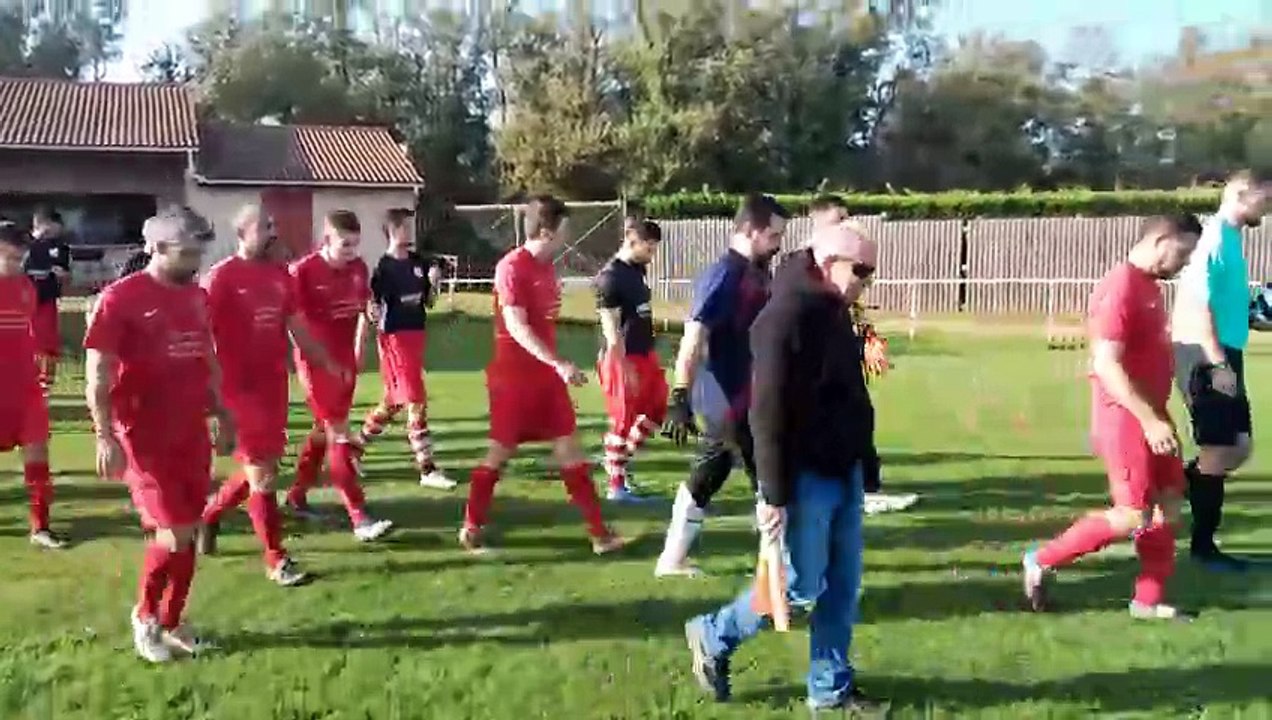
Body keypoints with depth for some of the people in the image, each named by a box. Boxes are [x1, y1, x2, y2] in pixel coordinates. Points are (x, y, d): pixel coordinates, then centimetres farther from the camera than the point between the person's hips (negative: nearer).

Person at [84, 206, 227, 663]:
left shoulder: (197, 296, 8)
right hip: (145, 437, -6)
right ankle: (144, 617, 16)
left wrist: (222, 415, 20)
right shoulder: (120, 299, -13)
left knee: (187, 531, 10)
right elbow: (98, 375, -14)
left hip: (191, 433, 7)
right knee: (173, 533, -8)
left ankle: (172, 623, 25)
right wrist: (105, 438, -19)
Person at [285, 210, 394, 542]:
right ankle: (360, 519, -11)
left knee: (324, 429, 17)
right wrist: (322, 358, -13)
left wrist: (358, 352, 15)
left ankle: (297, 496, 35)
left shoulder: (358, 268, 2)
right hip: (316, 361, -7)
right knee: (338, 434, -9)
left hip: (345, 359, 7)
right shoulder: (303, 271, -16)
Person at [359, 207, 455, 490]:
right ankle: (427, 470, -4)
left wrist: (434, 283, -3)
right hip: (395, 339, -8)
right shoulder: (383, 268, -12)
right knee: (416, 402, -8)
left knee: (394, 401, 17)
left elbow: (428, 302, 15)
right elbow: (371, 308, -10)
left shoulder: (419, 263, 8)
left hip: (417, 336, 8)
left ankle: (357, 444, 34)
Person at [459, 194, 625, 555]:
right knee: (501, 451, 3)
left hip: (546, 373, 7)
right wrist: (559, 364, -32)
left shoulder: (547, 267, 9)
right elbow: (517, 328, -24)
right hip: (513, 375, -7)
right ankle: (471, 528, 19)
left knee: (569, 448, 5)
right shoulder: (511, 267, -17)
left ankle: (598, 530, 8)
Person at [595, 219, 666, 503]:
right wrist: (624, 367, -20)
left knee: (657, 409, 15)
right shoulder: (610, 277, -17)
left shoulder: (638, 270, 10)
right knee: (623, 421, 0)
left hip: (645, 354, 9)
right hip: (623, 359, -9)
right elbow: (611, 329, -19)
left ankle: (618, 460, 28)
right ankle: (617, 486, 11)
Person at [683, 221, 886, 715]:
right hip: (806, 477, -9)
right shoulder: (785, 317, -18)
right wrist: (773, 494, -20)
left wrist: (864, 466, 15)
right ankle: (714, 636, 21)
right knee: (801, 586, 0)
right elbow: (768, 415, -20)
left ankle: (831, 688, 22)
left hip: (843, 473, 9)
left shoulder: (833, 313, 11)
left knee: (843, 586, 11)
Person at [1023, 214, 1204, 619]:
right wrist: (1149, 420, -25)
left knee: (1169, 503, 10)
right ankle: (1042, 562, 6)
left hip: (1150, 415, 10)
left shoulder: (1149, 286, 13)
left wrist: (1156, 417, 19)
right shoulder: (1121, 288, -19)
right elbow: (1106, 365, -25)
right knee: (1135, 517, -7)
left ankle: (1149, 600, 20)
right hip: (1127, 419, -10)